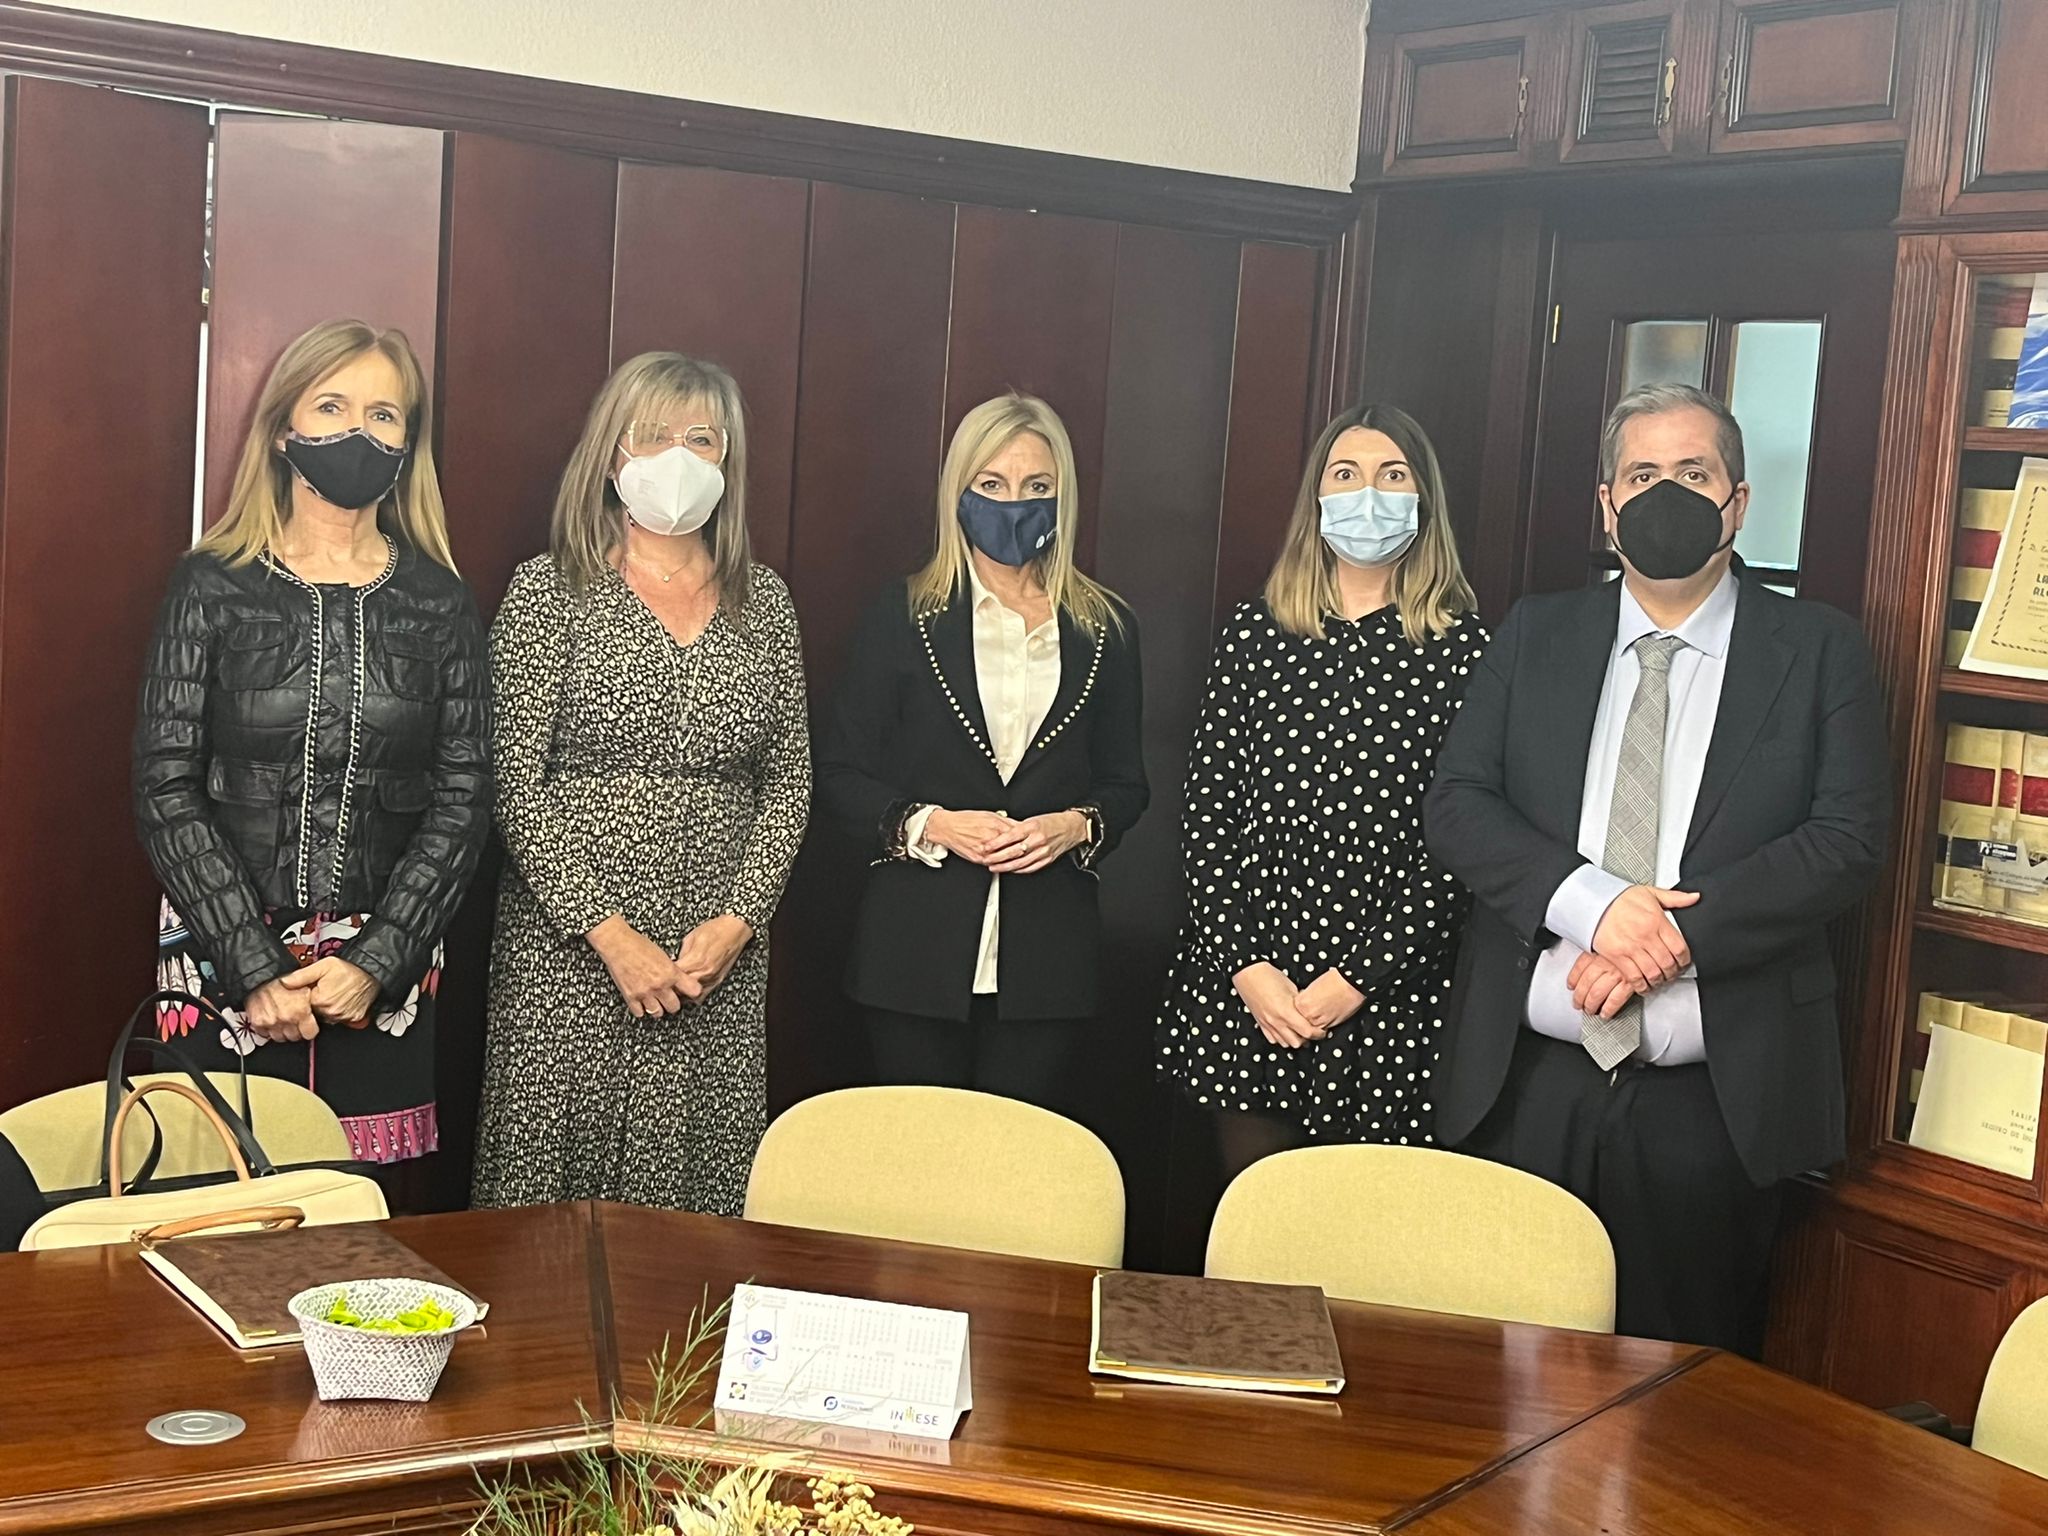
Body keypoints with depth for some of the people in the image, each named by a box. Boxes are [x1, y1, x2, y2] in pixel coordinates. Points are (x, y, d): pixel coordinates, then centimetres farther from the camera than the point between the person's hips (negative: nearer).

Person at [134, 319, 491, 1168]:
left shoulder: (438, 600, 5)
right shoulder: (213, 584, 1)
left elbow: (461, 800, 3)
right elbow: (166, 789, -4)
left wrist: (375, 964, -8)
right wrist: (255, 968, -11)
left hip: (384, 976, 1)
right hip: (223, 966, -1)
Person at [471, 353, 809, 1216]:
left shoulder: (763, 602, 11)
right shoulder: (551, 590, 0)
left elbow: (789, 780, 10)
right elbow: (514, 782, -6)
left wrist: (739, 921, -4)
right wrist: (608, 933, -12)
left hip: (720, 957, 3)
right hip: (568, 951, -3)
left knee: (695, 1192, 3)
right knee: (550, 1186, -1)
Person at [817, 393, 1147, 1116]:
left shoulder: (1105, 628, 9)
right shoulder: (904, 614, 4)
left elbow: (1125, 782, 13)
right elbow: (841, 772, 2)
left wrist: (1077, 826, -8)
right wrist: (928, 825, -13)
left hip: (1048, 955, 1)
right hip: (917, 948, -1)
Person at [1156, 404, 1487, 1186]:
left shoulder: (1461, 648, -2)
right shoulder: (1257, 631, 4)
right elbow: (1207, 810, 2)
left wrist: (1359, 979, -11)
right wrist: (1247, 966, -8)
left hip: (1390, 997, -2)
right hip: (1243, 982, 2)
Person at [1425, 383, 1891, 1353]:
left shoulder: (1817, 650, 3)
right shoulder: (1536, 635, 9)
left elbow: (1848, 838, -6)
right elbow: (1456, 802, 0)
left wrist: (1679, 933, -17)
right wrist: (1590, 902, -16)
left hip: (1718, 1095, -1)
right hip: (1529, 1080, 2)